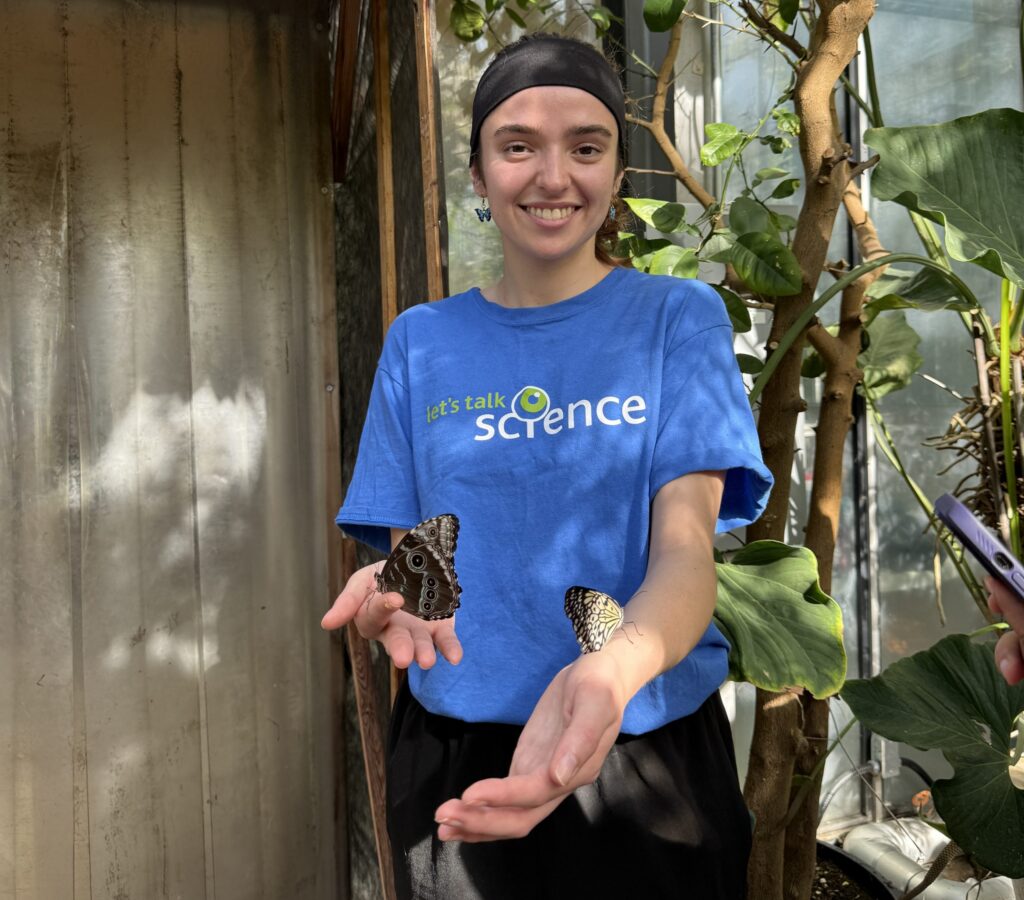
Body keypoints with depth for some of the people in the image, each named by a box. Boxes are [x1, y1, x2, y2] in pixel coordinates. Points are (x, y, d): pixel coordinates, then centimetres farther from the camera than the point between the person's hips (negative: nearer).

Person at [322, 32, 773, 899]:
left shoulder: (678, 317, -4)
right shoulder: (421, 341, 2)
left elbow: (685, 548, -15)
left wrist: (609, 670, -36)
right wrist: (394, 596, -20)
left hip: (648, 754, -1)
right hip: (455, 762, 2)